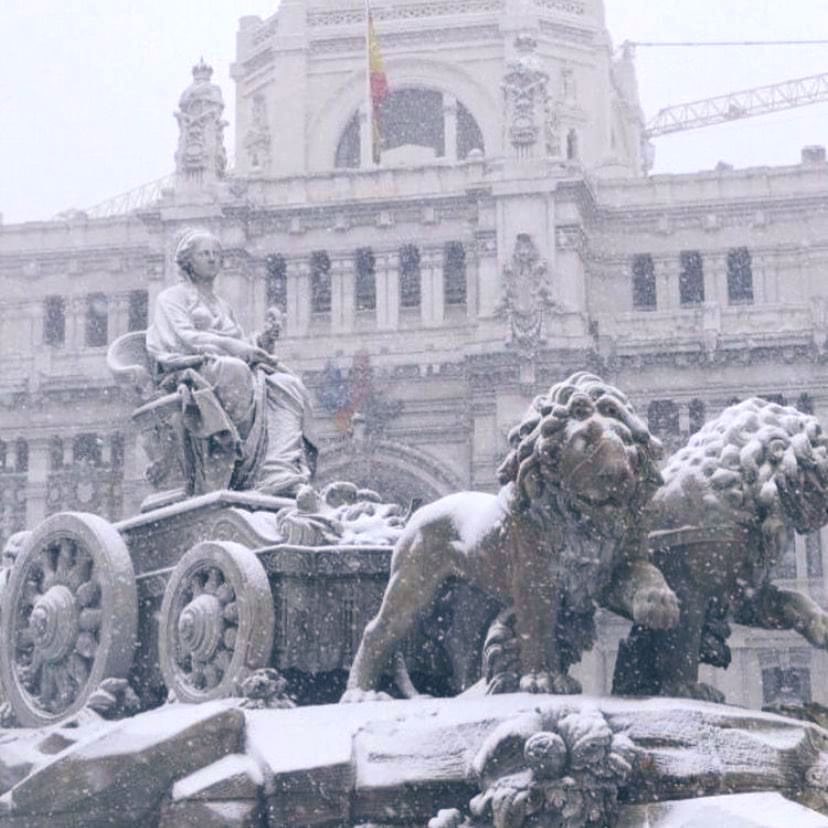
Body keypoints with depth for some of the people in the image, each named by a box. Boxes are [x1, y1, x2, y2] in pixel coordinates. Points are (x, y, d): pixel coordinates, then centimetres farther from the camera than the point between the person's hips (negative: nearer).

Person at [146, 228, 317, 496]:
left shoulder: (223, 306, 33)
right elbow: (185, 337, -4)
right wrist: (231, 346, -13)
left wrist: (257, 353, -3)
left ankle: (283, 473, -42)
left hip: (234, 368, 6)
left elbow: (241, 346, 21)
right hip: (192, 370, -6)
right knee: (234, 371, -41)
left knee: (288, 385, -24)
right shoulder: (172, 298, 15)